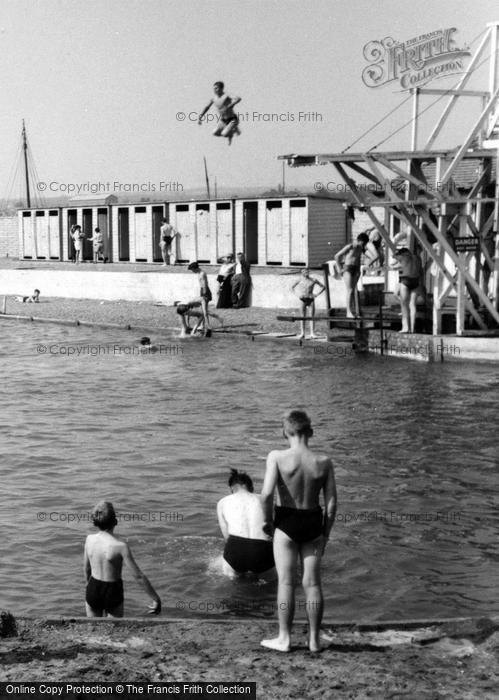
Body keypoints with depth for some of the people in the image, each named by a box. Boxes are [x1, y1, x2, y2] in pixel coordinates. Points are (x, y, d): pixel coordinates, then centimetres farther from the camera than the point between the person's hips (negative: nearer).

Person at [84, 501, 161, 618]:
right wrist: (156, 599, -13)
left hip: (93, 590, 4)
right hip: (113, 592, -3)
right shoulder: (120, 546, -23)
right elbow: (139, 576, -20)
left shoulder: (90, 539, -9)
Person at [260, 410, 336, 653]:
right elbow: (331, 503, -2)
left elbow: (267, 493, -23)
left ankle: (284, 638, 14)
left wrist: (267, 521, -6)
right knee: (312, 583, 11)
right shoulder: (324, 462, -5)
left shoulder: (277, 457, -13)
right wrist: (325, 534, 10)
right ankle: (314, 639, 19)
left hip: (286, 523, -3)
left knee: (286, 581, 8)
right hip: (313, 523, 3)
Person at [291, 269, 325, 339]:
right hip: (303, 299, 0)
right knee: (303, 316, -2)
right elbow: (293, 287, 18)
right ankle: (302, 333, 0)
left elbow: (323, 287, 9)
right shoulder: (301, 280, 4)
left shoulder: (313, 280, 1)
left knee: (312, 316, -3)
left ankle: (312, 333, -3)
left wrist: (317, 294, 0)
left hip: (311, 299, 0)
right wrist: (297, 294, 6)